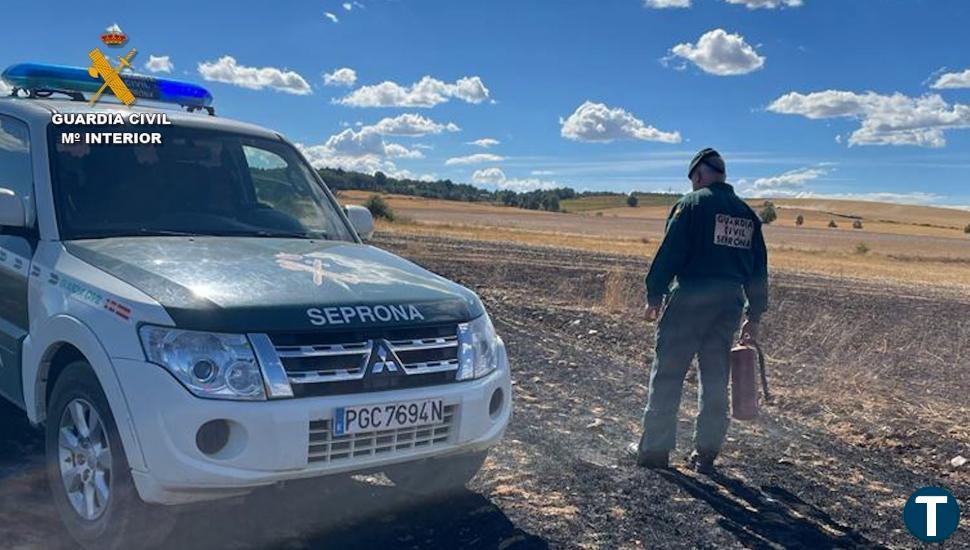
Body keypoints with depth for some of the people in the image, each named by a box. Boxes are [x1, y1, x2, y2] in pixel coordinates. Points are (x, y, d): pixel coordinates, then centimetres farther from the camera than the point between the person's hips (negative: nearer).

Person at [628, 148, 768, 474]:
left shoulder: (692, 204, -5)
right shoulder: (748, 215, 14)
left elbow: (670, 253, -11)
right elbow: (759, 270, 15)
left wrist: (654, 296, -5)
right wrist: (754, 316, 19)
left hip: (689, 300, -6)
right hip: (730, 304, 6)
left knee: (667, 375, 2)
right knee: (715, 380, 11)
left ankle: (654, 449, 7)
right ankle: (706, 455, 16)